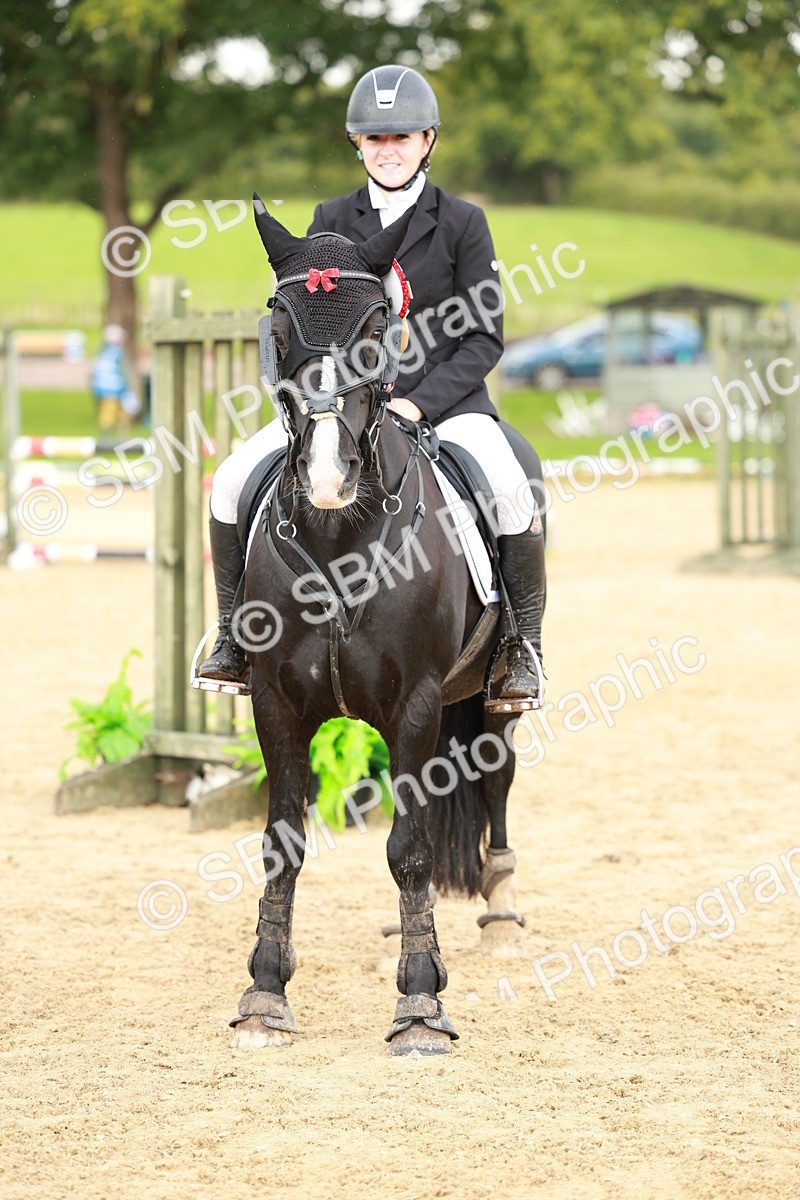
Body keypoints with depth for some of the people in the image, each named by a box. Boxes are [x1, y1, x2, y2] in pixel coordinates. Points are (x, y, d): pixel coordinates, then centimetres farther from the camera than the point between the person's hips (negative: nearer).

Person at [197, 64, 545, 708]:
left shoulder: (462, 222, 0)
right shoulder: (331, 220, 8)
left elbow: (484, 337, -4)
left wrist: (418, 402, -16)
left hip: (445, 399, -3)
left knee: (510, 493, -31)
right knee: (235, 480, -14)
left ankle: (524, 648, -13)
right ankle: (235, 634, 3)